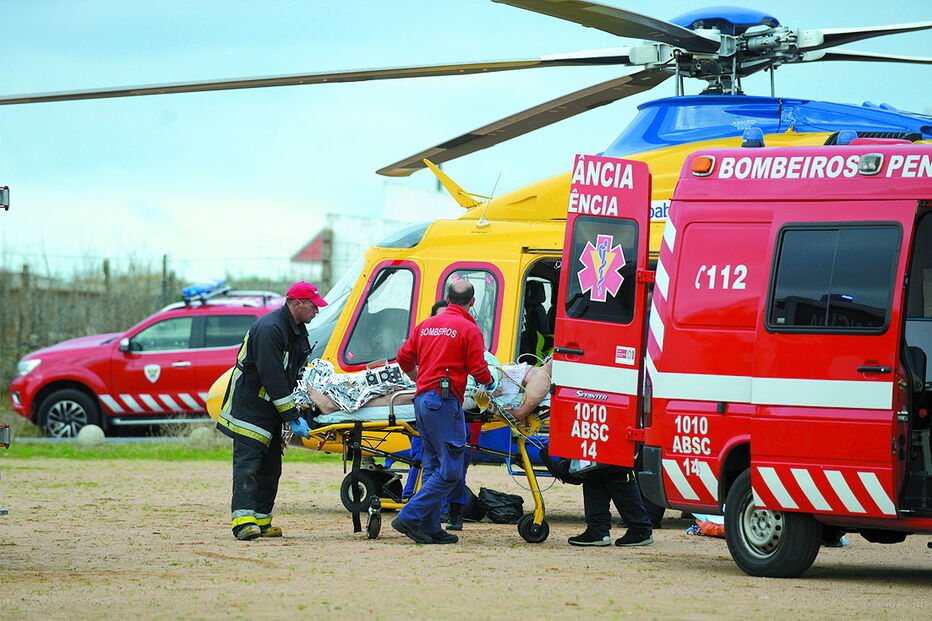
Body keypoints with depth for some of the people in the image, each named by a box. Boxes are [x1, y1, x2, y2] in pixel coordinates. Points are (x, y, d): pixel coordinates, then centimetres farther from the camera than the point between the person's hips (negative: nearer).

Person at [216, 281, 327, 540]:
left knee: (270, 466, 9)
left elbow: (298, 372, 20)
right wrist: (292, 417, -23)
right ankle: (243, 521, -22)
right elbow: (273, 378, -24)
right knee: (247, 461, -15)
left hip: (271, 410, 10)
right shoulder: (270, 329, -21)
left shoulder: (298, 330, 11)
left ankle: (261, 520, 13)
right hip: (248, 408, -10)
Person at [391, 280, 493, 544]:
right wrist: (490, 381, 15)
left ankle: (431, 528, 9)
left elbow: (404, 357, 18)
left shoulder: (427, 325, 14)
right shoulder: (469, 329, -6)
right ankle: (410, 517, -14)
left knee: (433, 467, 12)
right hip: (445, 401, -8)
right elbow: (479, 371, -7)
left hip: (422, 399, 8)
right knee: (450, 471, -6)